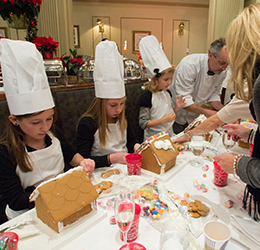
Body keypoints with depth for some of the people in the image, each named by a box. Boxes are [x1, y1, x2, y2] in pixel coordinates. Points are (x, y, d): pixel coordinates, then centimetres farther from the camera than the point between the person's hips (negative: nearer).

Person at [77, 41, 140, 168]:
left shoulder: (121, 119, 5)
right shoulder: (87, 123, -14)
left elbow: (131, 140, 20)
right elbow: (83, 160, -16)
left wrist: (136, 146, -4)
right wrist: (111, 158, -25)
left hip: (125, 167, 6)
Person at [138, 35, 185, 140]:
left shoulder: (167, 92, 3)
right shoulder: (147, 97, -18)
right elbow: (143, 124, -18)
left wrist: (177, 107, -3)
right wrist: (163, 120, -23)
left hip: (169, 134, 6)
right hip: (153, 137, -6)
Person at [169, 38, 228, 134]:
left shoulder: (222, 71, -8)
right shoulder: (189, 65, -28)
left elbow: (213, 94, 3)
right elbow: (183, 100, -29)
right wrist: (205, 112, -34)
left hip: (194, 116, 6)